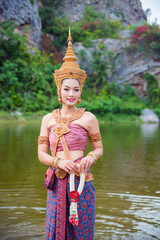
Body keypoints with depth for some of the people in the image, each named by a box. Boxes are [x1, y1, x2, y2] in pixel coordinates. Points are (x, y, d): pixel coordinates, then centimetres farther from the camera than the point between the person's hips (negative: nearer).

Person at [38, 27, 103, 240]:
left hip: (81, 180, -2)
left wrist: (90, 157, -14)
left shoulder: (88, 118, 0)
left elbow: (99, 148, 8)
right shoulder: (48, 119, 6)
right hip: (57, 182, 2)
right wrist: (59, 162, -12)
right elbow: (41, 154, 7)